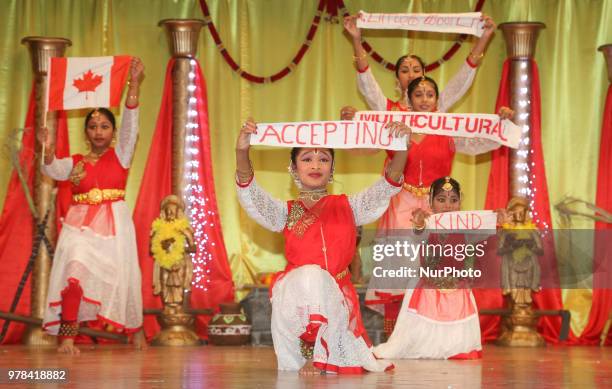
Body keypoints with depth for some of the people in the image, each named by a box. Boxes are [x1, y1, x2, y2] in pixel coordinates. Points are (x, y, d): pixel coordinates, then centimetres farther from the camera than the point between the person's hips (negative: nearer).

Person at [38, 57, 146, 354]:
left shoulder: (120, 155, 7)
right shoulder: (75, 162, 12)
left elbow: (130, 124, -5)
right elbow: (53, 171, -6)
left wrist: (134, 84, -18)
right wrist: (49, 151, -29)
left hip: (114, 224, -1)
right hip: (80, 224, 1)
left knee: (120, 277, 4)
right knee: (73, 275, -16)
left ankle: (136, 330, 26)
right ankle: (66, 337, -14)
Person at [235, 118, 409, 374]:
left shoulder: (347, 207, 13)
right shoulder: (287, 212, 10)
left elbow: (386, 188, -1)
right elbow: (250, 196, -7)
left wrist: (401, 150, -20)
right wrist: (242, 153, -25)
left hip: (336, 297, 3)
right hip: (295, 296, -3)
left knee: (320, 280, -28)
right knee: (309, 275, -32)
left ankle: (319, 357, -10)